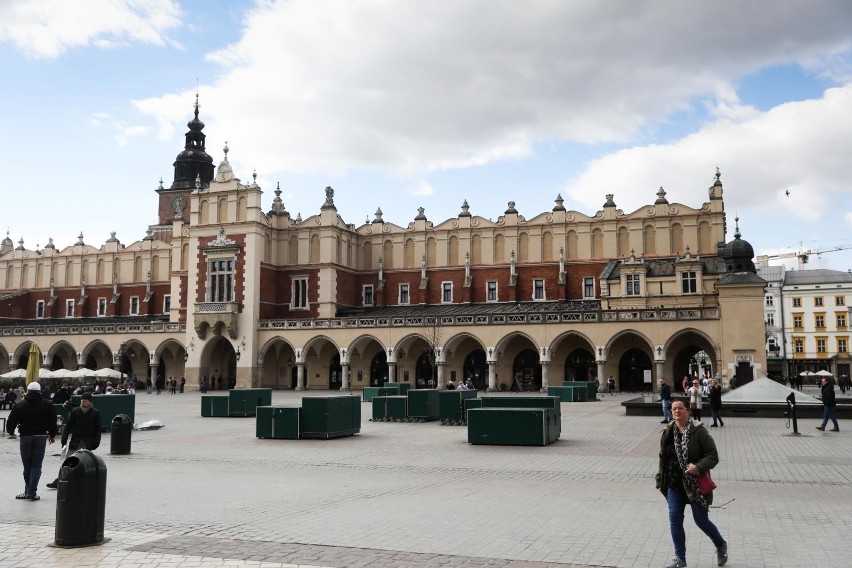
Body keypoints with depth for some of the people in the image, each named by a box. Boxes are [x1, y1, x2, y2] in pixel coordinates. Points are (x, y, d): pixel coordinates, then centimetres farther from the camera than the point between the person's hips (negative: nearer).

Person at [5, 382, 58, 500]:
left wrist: (11, 431, 23)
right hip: (41, 437, 0)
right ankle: (32, 492, -6)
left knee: (27, 465, 11)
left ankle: (28, 491, 17)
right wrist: (52, 435, 17)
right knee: (37, 465, 1)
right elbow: (52, 422, 4)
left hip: (25, 437, 0)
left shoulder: (20, 405, 1)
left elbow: (11, 421, 2)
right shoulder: (47, 405, 3)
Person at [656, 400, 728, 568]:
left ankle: (721, 545, 34)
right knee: (675, 520, 3)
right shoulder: (668, 433, 3)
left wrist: (698, 467, -28)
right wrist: (661, 481, 12)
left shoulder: (699, 431, -12)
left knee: (701, 520, 5)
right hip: (674, 485, 5)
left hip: (696, 484, -5)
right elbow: (663, 459, 13)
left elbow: (713, 456, -12)